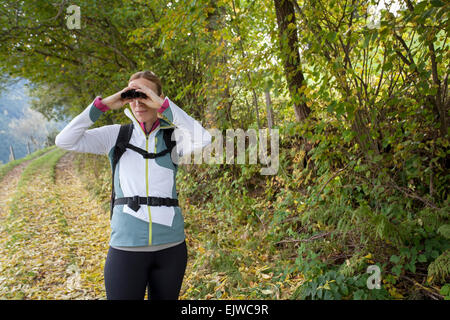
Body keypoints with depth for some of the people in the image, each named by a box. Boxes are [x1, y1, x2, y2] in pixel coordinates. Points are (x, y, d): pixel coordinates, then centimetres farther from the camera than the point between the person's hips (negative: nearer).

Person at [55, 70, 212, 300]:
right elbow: (64, 141, -6)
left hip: (170, 245, 1)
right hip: (126, 246, 0)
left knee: (165, 297, 17)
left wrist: (163, 105, -22)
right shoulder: (115, 135, 4)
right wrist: (102, 105, -12)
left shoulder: (173, 136, 1)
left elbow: (202, 140, -20)